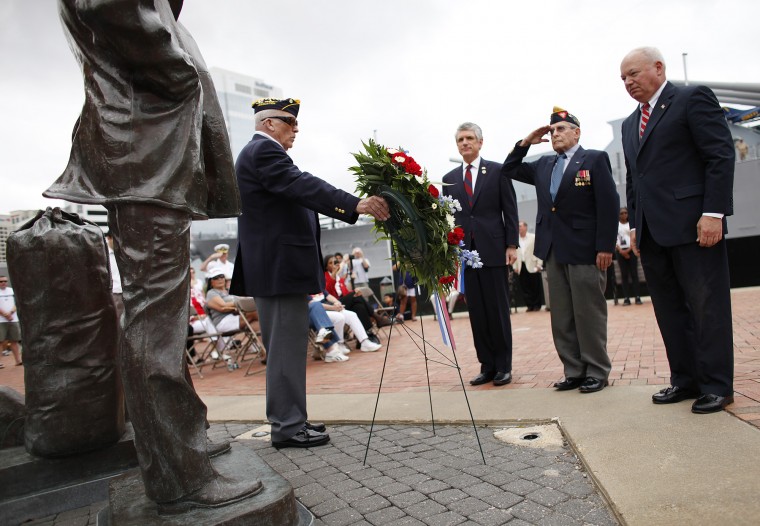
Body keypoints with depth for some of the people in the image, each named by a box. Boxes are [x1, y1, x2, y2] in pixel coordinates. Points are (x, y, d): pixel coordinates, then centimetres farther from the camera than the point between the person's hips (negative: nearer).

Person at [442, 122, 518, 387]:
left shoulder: (497, 171, 4)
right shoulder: (449, 179, 12)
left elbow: (510, 211, 1)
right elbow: (448, 216, 11)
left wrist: (511, 245, -6)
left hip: (493, 249, -3)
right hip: (465, 251, 3)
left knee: (498, 310, 3)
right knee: (476, 312, 6)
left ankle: (503, 366, 15)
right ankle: (487, 365, 16)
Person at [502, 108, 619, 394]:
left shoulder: (595, 159, 0)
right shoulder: (544, 165, 17)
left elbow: (608, 204, -7)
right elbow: (510, 170, 24)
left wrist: (605, 247, -14)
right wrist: (525, 143, 10)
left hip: (585, 250, -6)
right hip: (553, 251, 6)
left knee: (589, 315, 1)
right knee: (561, 318, 8)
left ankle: (597, 372, 14)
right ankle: (574, 371, 17)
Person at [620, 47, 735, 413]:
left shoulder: (693, 98, 0)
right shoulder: (630, 124, 21)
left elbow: (721, 156, -8)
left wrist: (713, 212, -16)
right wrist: (635, 224, 15)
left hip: (692, 223, -7)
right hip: (652, 231, 7)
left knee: (707, 306, -1)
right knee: (669, 310, 9)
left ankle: (716, 385, 9)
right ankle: (685, 380, 18)